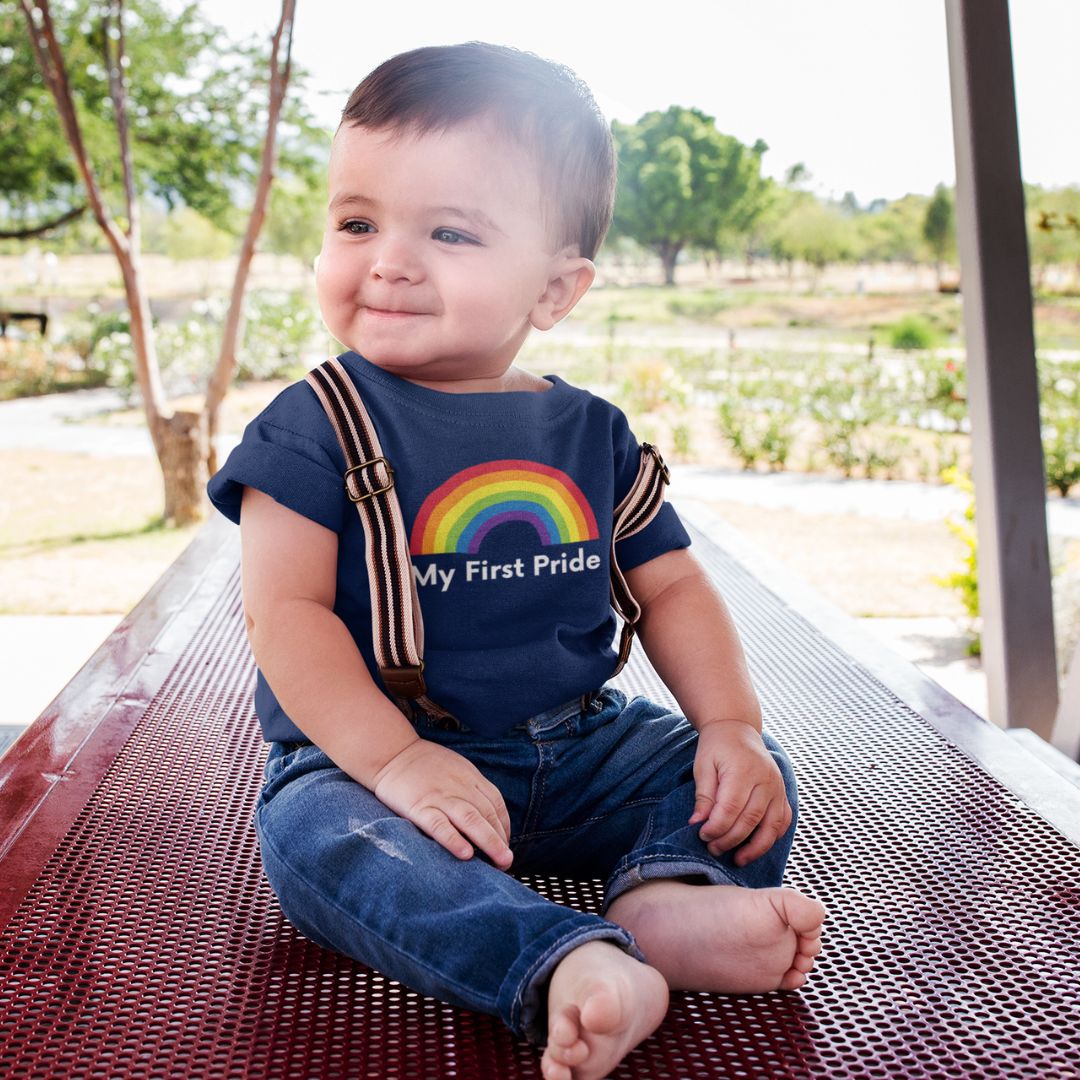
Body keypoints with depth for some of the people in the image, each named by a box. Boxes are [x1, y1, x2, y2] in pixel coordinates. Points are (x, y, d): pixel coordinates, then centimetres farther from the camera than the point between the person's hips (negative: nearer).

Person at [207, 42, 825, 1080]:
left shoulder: (591, 433, 4)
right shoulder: (316, 426, -8)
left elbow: (671, 589, 8)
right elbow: (286, 612, -15)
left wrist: (732, 725, -8)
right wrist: (395, 758, -28)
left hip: (576, 751, 5)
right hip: (370, 757, -4)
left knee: (742, 769, -5)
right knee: (317, 835, -33)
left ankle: (669, 897, -31)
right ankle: (563, 966, -48)